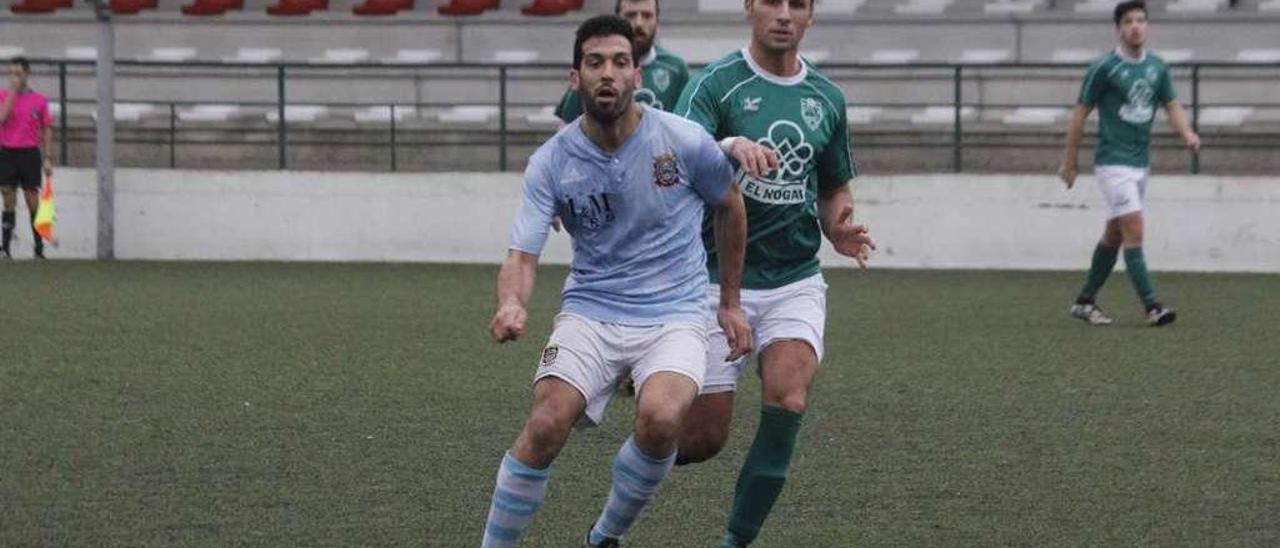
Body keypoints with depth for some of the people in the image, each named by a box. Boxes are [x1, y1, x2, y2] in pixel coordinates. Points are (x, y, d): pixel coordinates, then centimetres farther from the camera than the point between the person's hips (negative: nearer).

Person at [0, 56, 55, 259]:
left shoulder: (39, 100, 4)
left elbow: (47, 130, 7)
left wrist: (48, 159, 1)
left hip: (30, 153, 0)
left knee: (32, 200, 0)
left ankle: (39, 248, 6)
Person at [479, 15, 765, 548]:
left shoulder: (684, 142, -7)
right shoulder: (551, 162, -5)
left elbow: (730, 207, 13)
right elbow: (522, 255, -9)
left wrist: (730, 301, 18)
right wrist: (511, 303, -33)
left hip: (675, 314, -1)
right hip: (590, 313, 1)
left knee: (660, 417, -30)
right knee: (546, 425, -24)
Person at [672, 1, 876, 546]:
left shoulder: (826, 97, 8)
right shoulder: (715, 84, -7)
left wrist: (839, 229, -1)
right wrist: (726, 151, -43)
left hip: (795, 281, 3)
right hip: (719, 279, -3)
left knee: (789, 402, -22)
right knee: (703, 438, -3)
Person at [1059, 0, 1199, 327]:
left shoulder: (1157, 67, 7)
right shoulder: (1104, 68, -10)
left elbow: (1172, 106, 10)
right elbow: (1081, 113, -5)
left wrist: (1188, 134, -11)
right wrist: (1070, 162, -3)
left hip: (1141, 163, 7)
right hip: (1113, 162, -7)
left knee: (1114, 234, 13)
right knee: (1134, 229, -15)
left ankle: (1085, 301, 24)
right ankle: (1151, 307, -17)